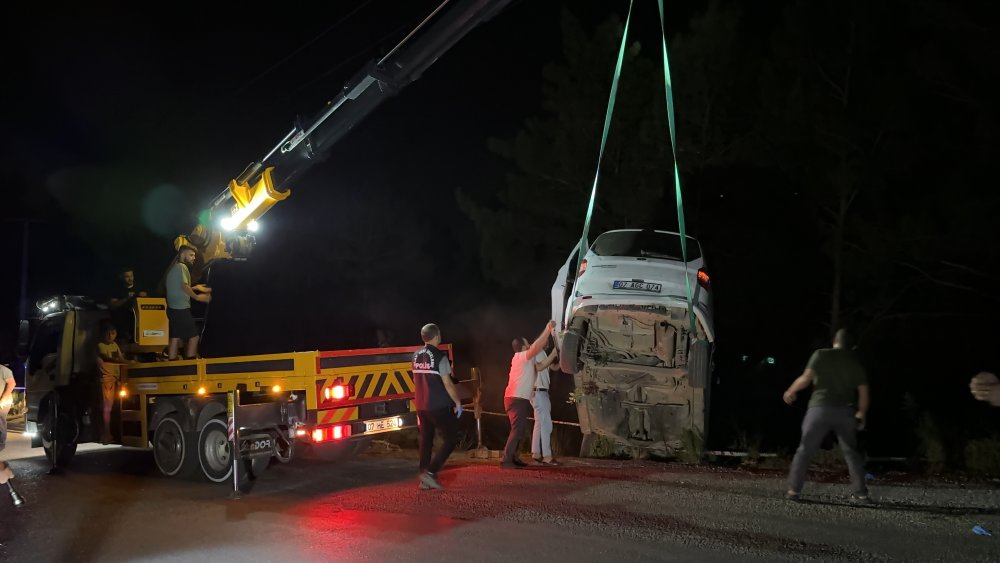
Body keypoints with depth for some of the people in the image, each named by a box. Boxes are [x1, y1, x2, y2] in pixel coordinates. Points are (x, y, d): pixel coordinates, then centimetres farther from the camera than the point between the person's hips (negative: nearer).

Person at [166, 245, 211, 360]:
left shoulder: (173, 268, 18)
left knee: (175, 338, 9)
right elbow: (184, 286, -22)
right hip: (181, 309, -9)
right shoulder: (182, 267, -10)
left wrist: (194, 288, 19)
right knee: (194, 336, -2)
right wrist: (197, 297, -14)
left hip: (173, 309, 9)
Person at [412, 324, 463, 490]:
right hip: (439, 406, -7)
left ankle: (424, 479, 14)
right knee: (450, 440, 2)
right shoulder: (440, 357, -14)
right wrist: (458, 403, -5)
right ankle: (430, 472, -11)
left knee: (426, 440, 14)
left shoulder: (416, 356, 7)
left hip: (421, 406, 7)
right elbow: (447, 384, -15)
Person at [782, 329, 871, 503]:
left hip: (820, 408, -2)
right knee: (851, 452, 14)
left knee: (805, 450, 4)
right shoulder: (855, 361, 10)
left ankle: (793, 490, -1)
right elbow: (863, 392, 8)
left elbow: (805, 379, -7)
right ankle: (860, 493, 9)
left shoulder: (821, 355, 2)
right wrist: (861, 414, 20)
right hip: (845, 412, 2)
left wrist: (791, 391, 9)